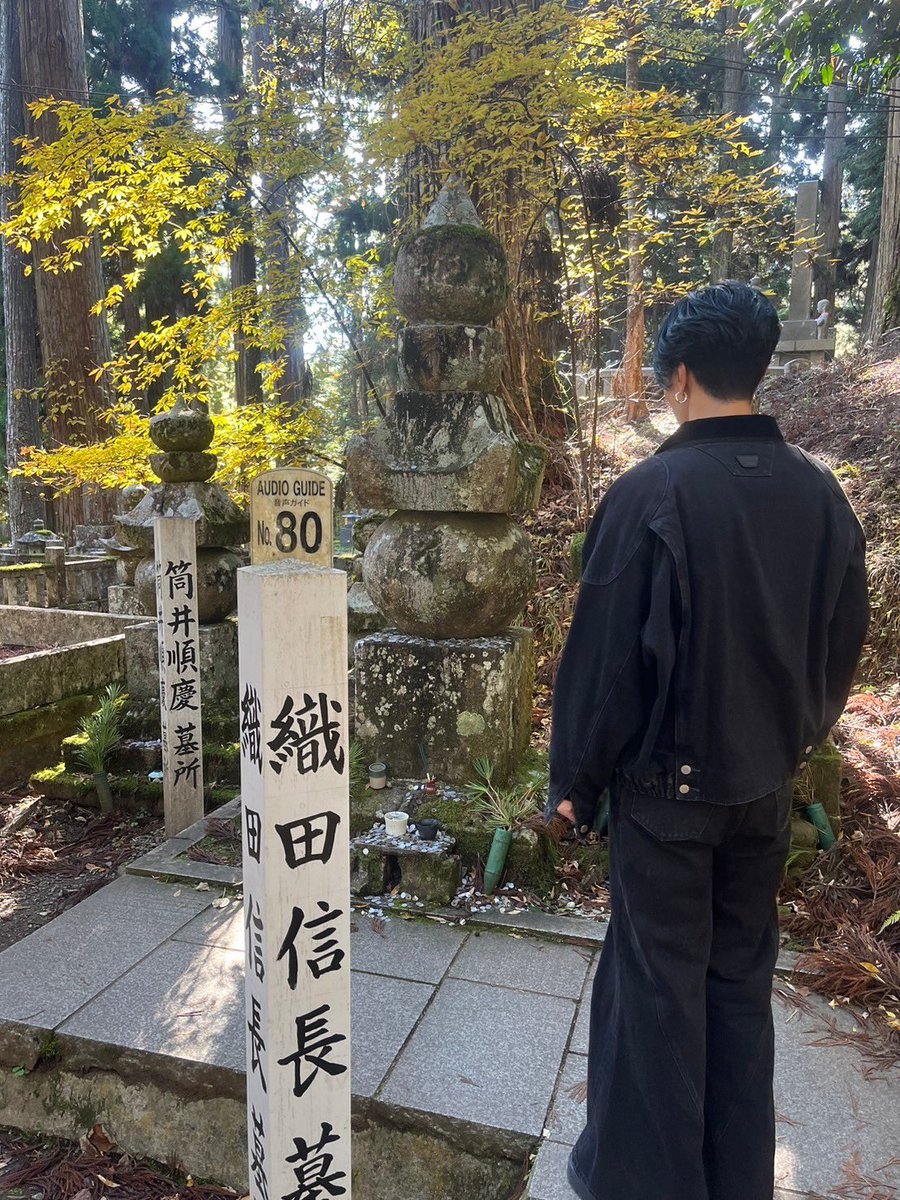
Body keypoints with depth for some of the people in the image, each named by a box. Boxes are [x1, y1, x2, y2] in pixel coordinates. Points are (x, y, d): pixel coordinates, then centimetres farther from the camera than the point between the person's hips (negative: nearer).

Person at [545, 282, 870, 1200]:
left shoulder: (652, 493, -19)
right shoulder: (819, 493, -1)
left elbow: (604, 653, -16)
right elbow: (842, 647, 7)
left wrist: (575, 780, -5)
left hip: (667, 780, -5)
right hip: (765, 780, 6)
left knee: (658, 982, 10)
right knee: (742, 974, 19)